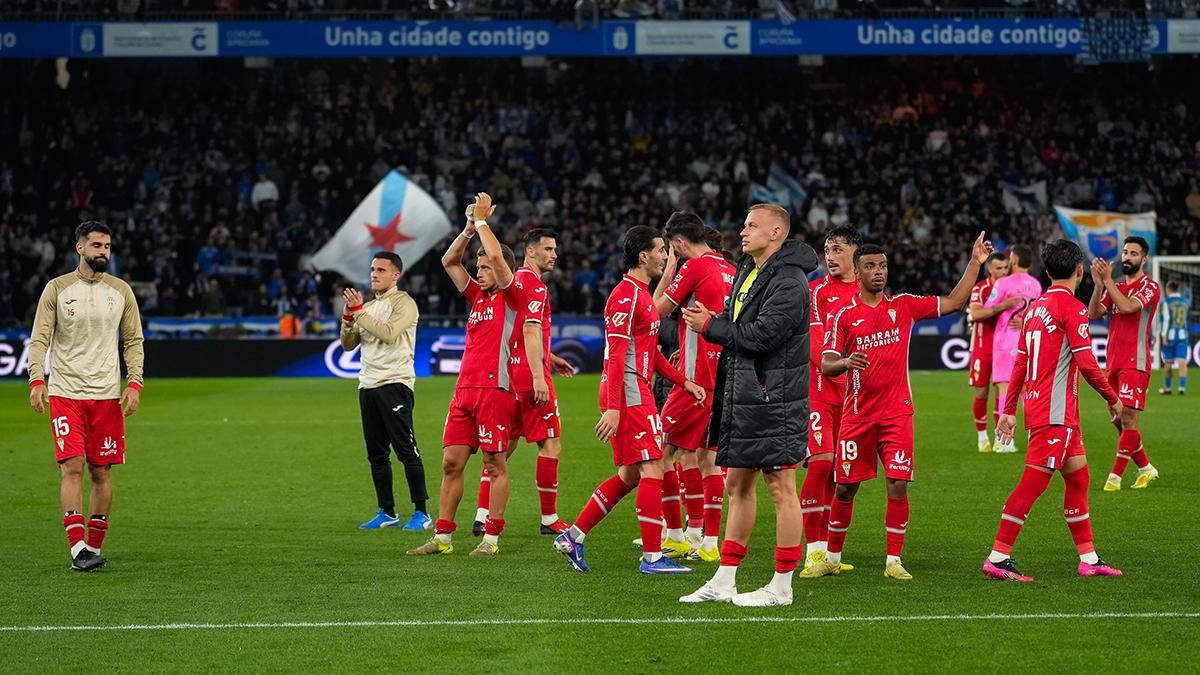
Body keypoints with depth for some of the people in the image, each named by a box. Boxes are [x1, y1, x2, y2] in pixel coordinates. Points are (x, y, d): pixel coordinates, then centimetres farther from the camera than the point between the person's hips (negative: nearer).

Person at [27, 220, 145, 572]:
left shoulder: (121, 291, 7)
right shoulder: (57, 289, 0)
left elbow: (133, 341, 10)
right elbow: (39, 338, -1)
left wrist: (134, 384, -2)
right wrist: (36, 380, -15)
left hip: (107, 395, 2)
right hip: (64, 393, -2)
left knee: (101, 473, 4)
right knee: (72, 467, -12)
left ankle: (94, 547, 13)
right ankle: (77, 548, -14)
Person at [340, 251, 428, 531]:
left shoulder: (403, 303, -4)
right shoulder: (368, 306, 19)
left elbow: (389, 333, -20)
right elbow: (348, 344, 16)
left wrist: (360, 311, -13)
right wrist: (349, 315, 0)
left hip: (394, 383, -8)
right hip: (368, 385, 8)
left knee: (406, 450, -9)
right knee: (376, 453, 8)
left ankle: (421, 513, -6)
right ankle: (387, 513, 14)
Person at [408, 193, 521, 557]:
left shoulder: (510, 297, -1)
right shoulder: (477, 296, 18)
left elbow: (497, 256, -14)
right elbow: (449, 261, 21)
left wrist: (483, 220, -3)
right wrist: (469, 228, 11)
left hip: (495, 388, -7)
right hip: (465, 388, 7)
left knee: (495, 464, -3)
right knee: (451, 462, 4)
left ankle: (492, 538, 1)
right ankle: (442, 537, 8)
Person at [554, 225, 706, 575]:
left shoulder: (641, 294, 19)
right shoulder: (625, 295, -13)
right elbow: (616, 356, -20)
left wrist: (683, 381, 18)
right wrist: (613, 407, -25)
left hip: (638, 394, 10)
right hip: (629, 397, -10)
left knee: (629, 475, 12)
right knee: (652, 470, -8)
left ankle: (573, 536, 15)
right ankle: (652, 556, -5)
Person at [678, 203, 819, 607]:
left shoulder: (788, 281, -15)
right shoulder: (748, 271, 15)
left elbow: (762, 334, -22)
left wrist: (710, 327, -11)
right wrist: (712, 321, 0)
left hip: (774, 402, -10)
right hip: (742, 397, 10)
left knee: (781, 488, -3)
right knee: (738, 485, 13)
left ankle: (782, 586, 3)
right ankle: (724, 581, 19)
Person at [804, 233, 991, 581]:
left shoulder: (903, 305, 6)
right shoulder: (845, 315, 1)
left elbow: (954, 302, 9)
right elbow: (826, 365, -2)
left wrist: (975, 263, 3)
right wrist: (846, 362, -24)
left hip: (897, 412, 1)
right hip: (857, 416, -1)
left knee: (898, 485, -7)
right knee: (844, 488, 5)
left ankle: (894, 561, 2)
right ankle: (832, 558, 20)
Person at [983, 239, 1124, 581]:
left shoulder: (1035, 307, 13)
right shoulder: (1072, 307, -12)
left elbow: (1019, 363, 16)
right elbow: (1086, 364, -15)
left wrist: (1009, 409, 20)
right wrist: (1113, 398, -3)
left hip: (1037, 407, 9)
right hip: (1055, 411, -9)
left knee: (1078, 476, 14)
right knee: (1033, 482, -8)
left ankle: (1089, 559, 18)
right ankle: (998, 557, -8)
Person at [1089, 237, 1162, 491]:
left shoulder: (1150, 287, -4)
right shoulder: (1115, 287, 17)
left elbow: (1128, 307, -22)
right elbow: (1094, 313, 2)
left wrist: (1107, 279, -20)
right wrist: (1099, 284, -11)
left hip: (1135, 363, -7)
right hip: (1113, 363, 7)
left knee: (1128, 419, -11)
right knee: (1119, 421, 9)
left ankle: (1115, 476, -9)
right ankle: (1145, 468, 24)